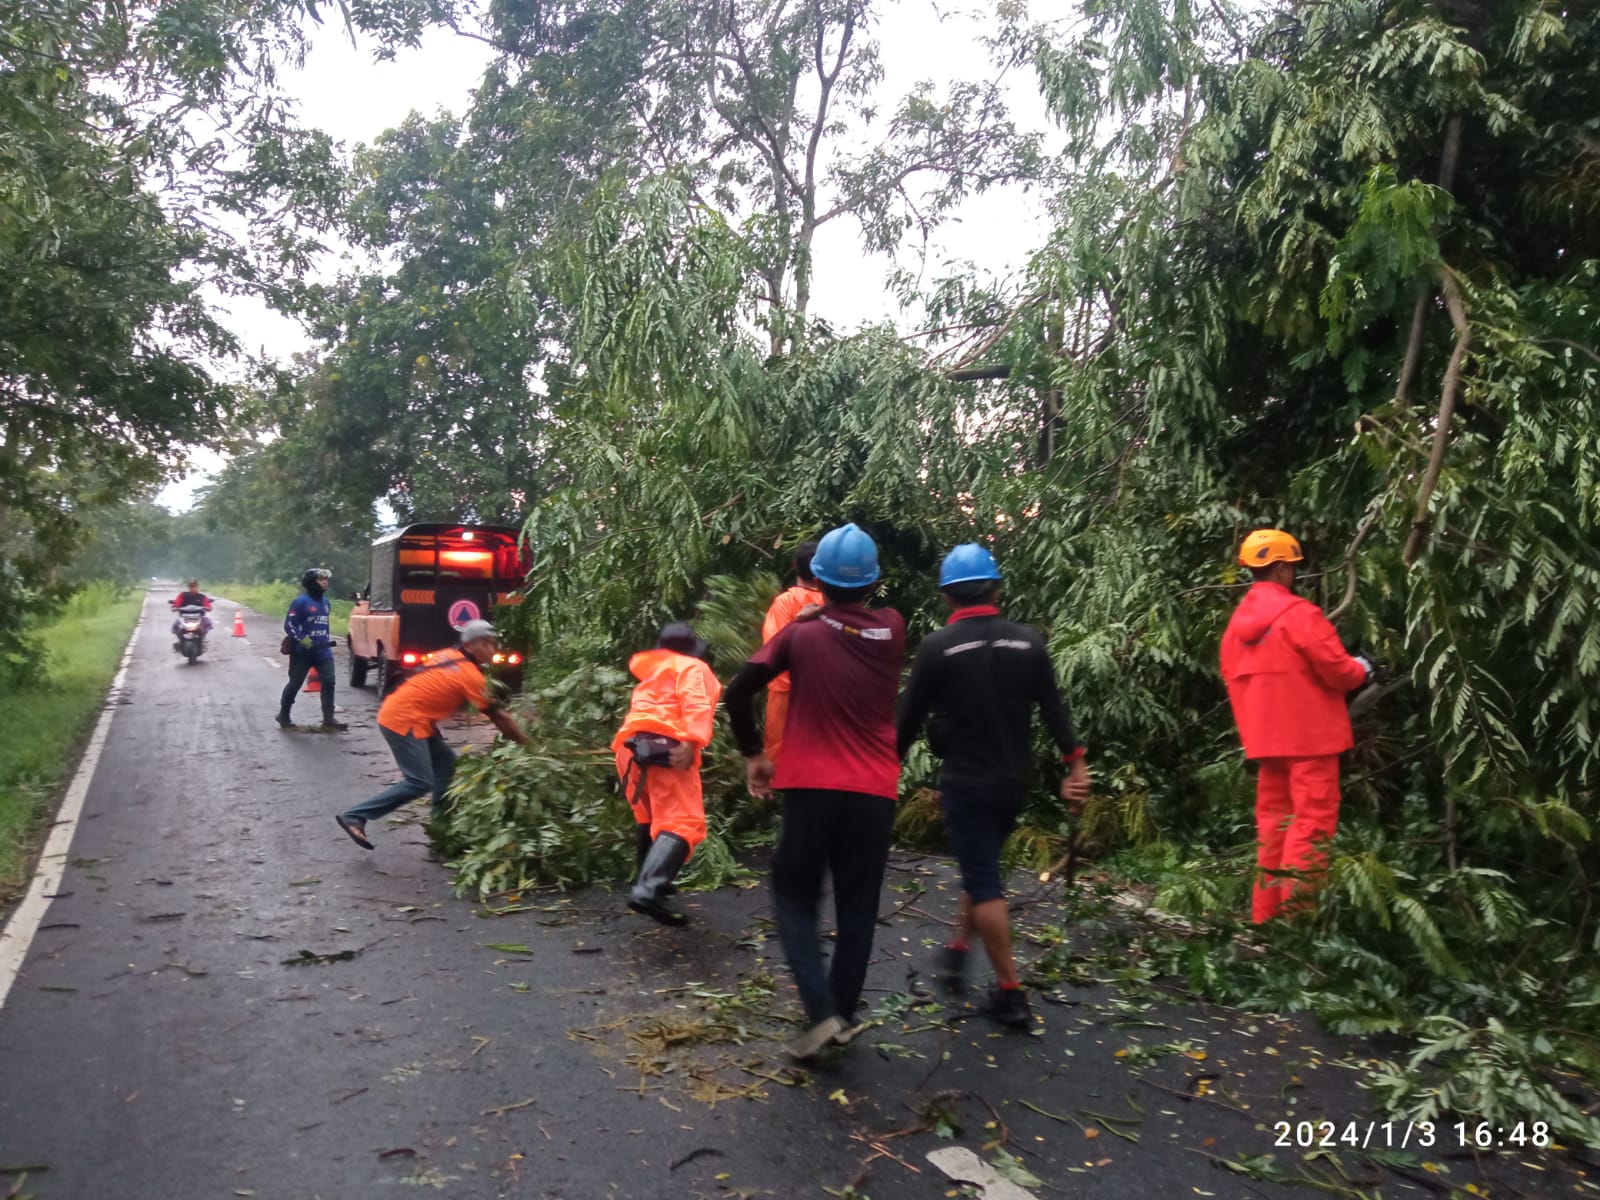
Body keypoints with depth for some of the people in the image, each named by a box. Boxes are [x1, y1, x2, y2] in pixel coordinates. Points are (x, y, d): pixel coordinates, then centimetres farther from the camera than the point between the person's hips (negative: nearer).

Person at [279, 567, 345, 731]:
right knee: (295, 684, 6)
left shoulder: (325, 601, 11)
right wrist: (301, 639, -24)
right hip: (302, 652, -6)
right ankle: (283, 715, 25)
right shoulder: (300, 601, -12)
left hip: (323, 650, 6)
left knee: (328, 682, -6)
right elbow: (289, 625, -15)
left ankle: (328, 718, -6)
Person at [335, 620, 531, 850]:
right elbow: (499, 717, -10)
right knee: (420, 783, -11)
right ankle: (354, 817, -7)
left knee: (446, 762, 13)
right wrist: (526, 744, -3)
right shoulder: (472, 675, -13)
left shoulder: (449, 656, 11)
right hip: (401, 721, -10)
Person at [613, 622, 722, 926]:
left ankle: (649, 881, 34)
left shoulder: (652, 673, 33)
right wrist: (691, 742, -22)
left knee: (650, 817, 25)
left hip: (630, 745, 8)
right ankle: (647, 891, -31)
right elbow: (696, 704, -9)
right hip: (665, 745, -7)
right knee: (682, 822, -14)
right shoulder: (694, 667, 9)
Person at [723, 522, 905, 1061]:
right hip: (874, 792, 2)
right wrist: (830, 613, 28)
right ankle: (844, 1014, 21)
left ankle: (820, 1010, -1)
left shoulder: (801, 635, -3)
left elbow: (739, 691, -8)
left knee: (795, 894, 13)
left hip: (811, 787, -2)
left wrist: (753, 753, 3)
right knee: (858, 906, 14)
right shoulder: (892, 631, 2)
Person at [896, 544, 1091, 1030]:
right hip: (1013, 781, 5)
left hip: (965, 781, -5)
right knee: (982, 868, 23)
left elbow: (909, 719, -5)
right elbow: (1055, 711, 1)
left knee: (984, 884, 2)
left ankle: (1011, 993, 6)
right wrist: (1076, 768, 8)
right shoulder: (1029, 642, -1)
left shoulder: (937, 647, -12)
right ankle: (956, 951, 37)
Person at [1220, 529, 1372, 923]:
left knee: (1273, 822, 13)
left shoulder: (1238, 621, 10)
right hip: (1309, 735, -7)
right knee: (1311, 821, -3)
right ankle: (1295, 912, -5)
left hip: (1265, 736, 7)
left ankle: (1265, 914, 17)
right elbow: (1336, 670, -12)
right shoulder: (1298, 613, -13)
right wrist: (1361, 670, 8)